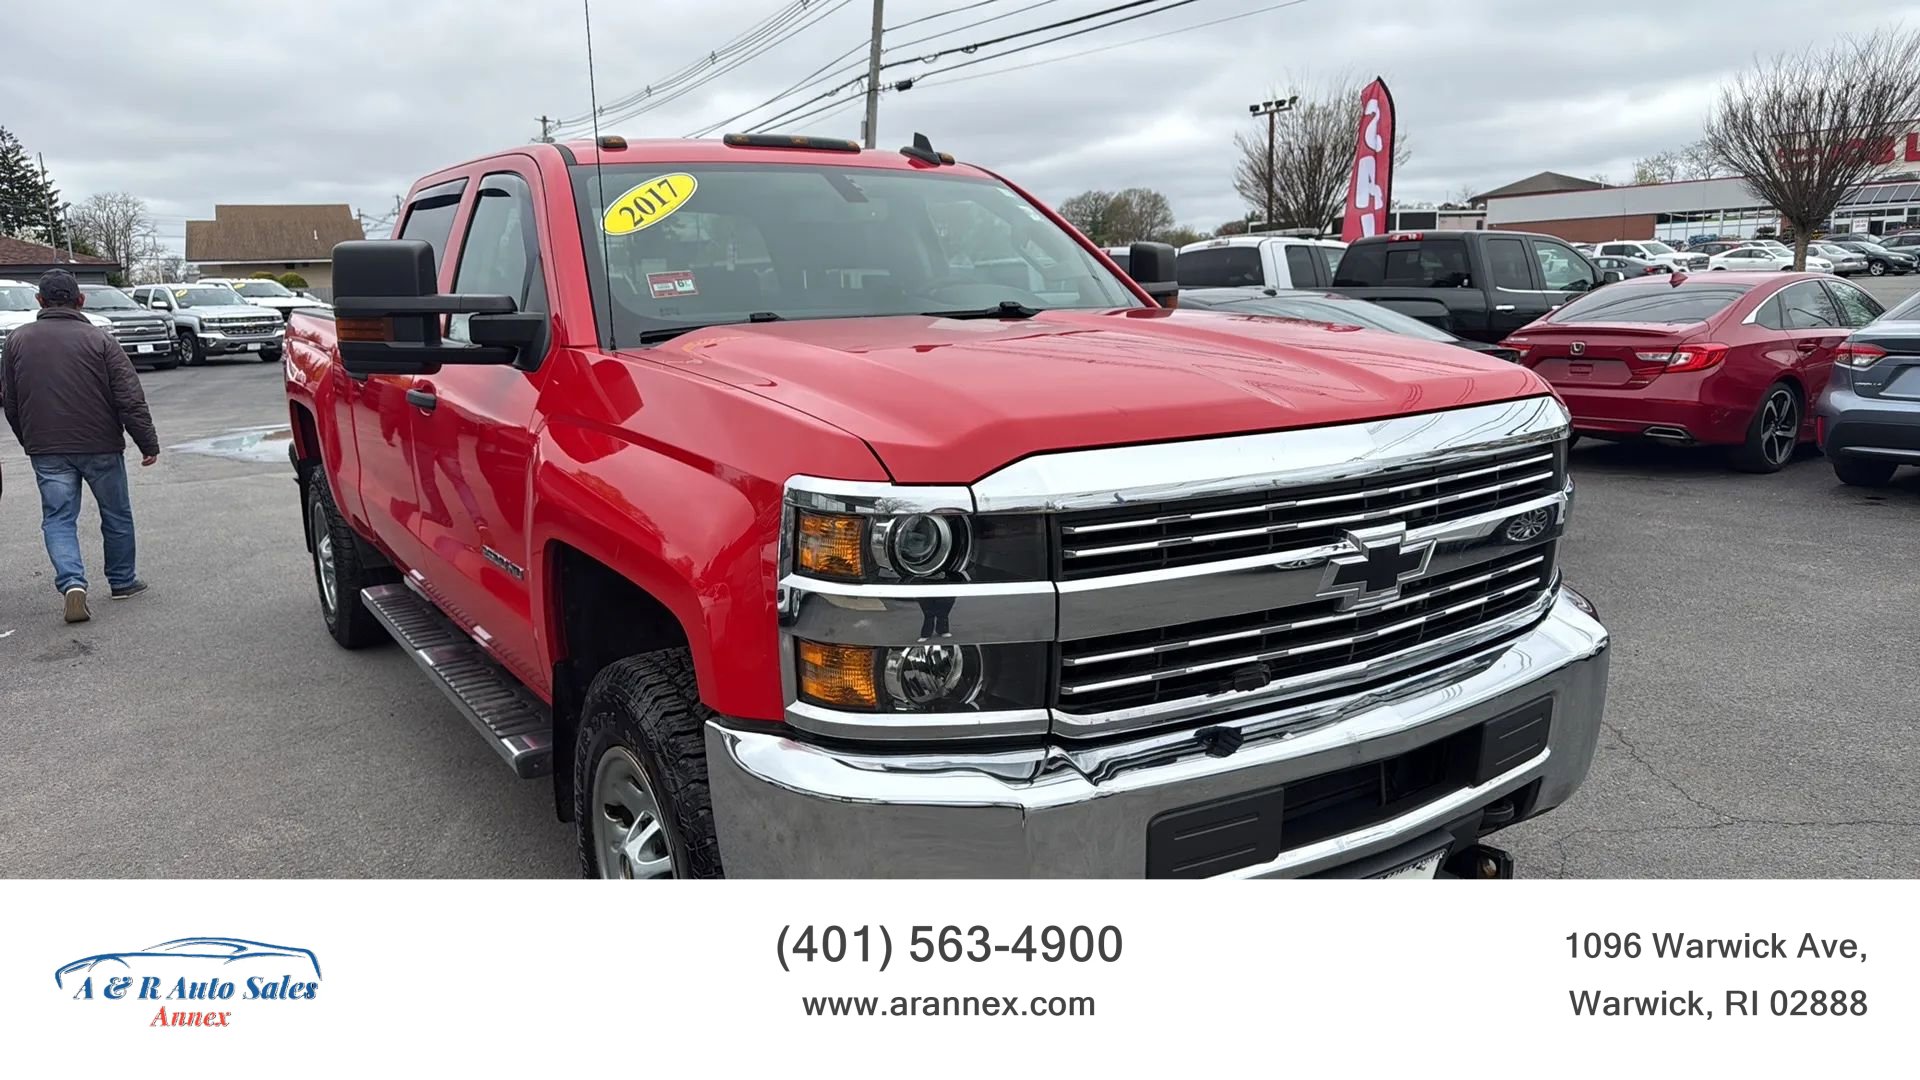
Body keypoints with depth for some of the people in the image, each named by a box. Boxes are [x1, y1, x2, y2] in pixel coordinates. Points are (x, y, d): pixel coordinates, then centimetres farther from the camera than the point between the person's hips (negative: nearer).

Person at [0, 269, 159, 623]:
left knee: (58, 518, 5)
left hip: (46, 450, 2)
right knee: (116, 514, 13)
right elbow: (130, 398, -10)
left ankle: (71, 582, -14)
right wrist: (148, 443, -4)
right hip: (100, 446, -2)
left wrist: (30, 442, 21)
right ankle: (122, 580, 23)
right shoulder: (99, 340, -7)